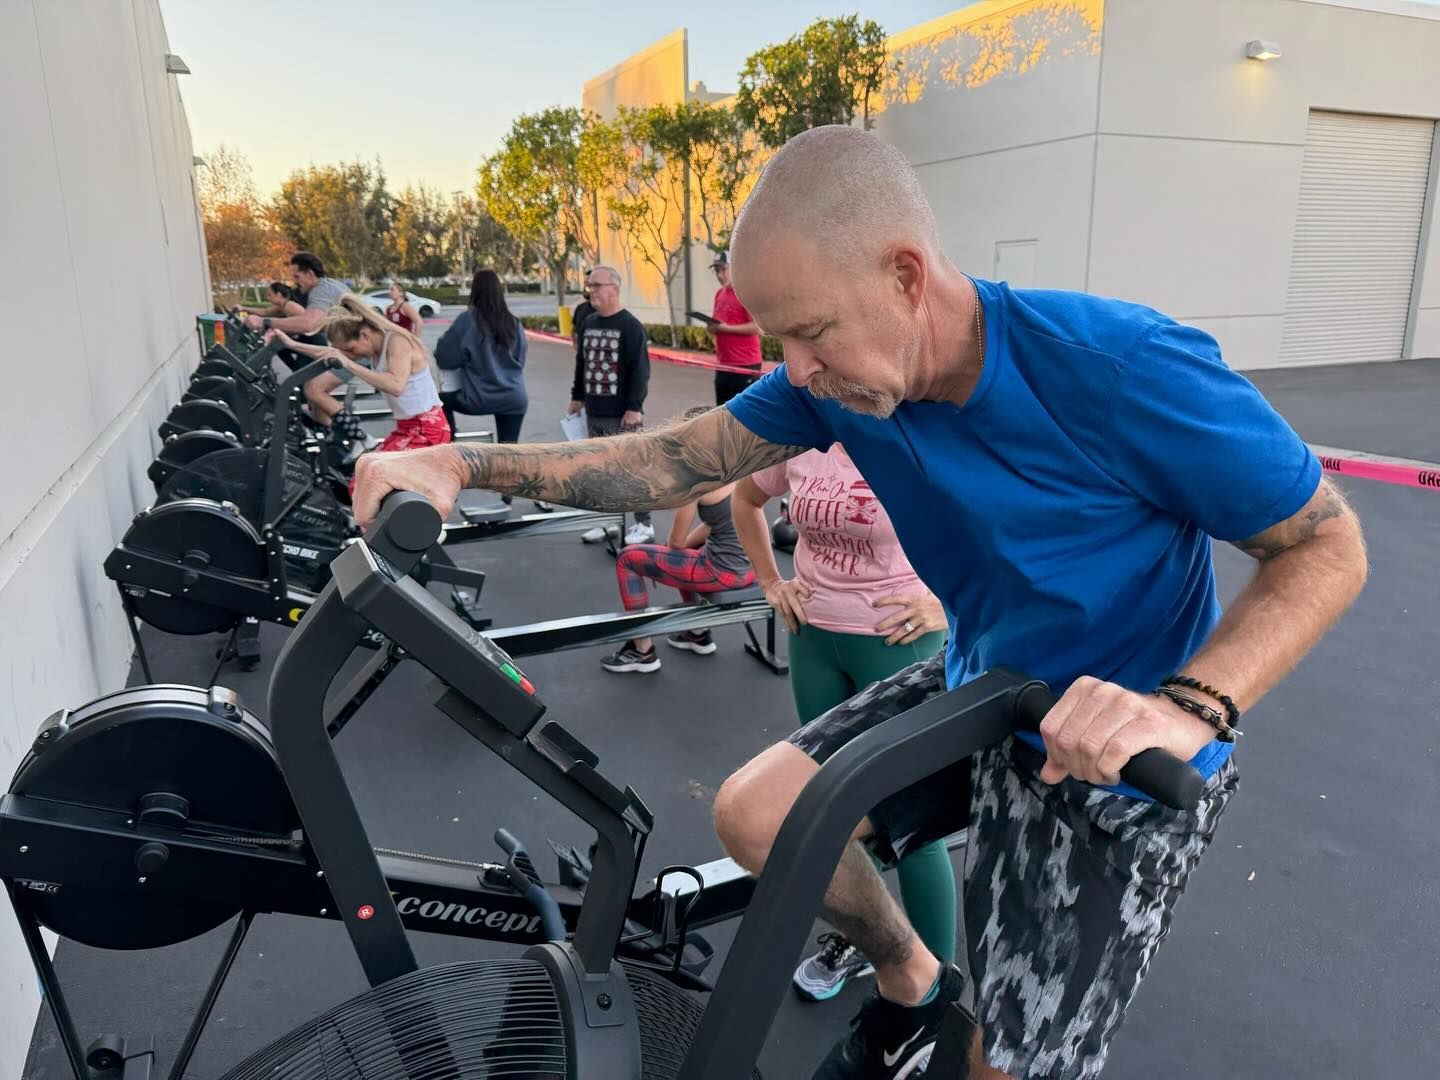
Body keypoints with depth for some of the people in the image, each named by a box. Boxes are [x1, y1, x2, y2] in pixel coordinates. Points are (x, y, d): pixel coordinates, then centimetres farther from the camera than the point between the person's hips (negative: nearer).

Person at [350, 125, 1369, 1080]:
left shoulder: (1122, 366, -30)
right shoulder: (837, 374, -13)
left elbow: (1331, 547, -21)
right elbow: (679, 459, -9)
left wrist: (1188, 708, -38)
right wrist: (465, 465, -20)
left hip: (1122, 758, -5)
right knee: (754, 812, -2)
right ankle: (912, 982, 25)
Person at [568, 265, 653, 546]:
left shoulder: (630, 326, -11)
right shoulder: (588, 323, 12)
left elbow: (640, 370, -15)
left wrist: (634, 406, -19)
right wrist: (578, 396, 21)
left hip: (622, 414, -7)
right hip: (594, 413, 7)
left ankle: (643, 524, 8)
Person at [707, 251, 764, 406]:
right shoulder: (719, 294, 14)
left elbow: (756, 327, -18)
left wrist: (725, 328, -18)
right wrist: (713, 327, 2)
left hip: (745, 365, -8)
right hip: (723, 364, 8)